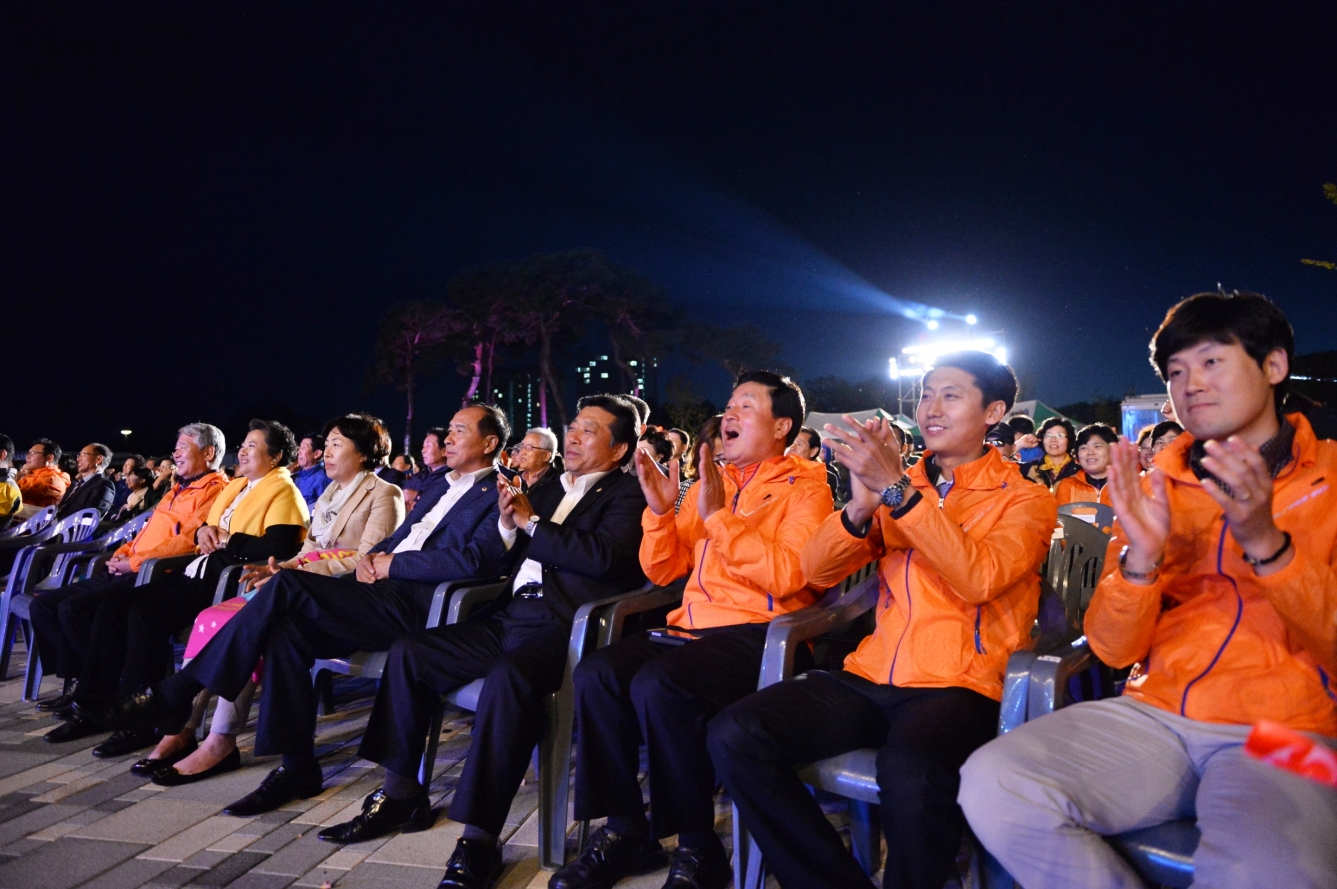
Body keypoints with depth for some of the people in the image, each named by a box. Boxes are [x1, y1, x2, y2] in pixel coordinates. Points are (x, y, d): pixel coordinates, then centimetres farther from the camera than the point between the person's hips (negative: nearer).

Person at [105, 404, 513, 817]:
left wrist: (392, 563, -11)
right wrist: (370, 558, 4)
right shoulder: (439, 487, 27)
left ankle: (176, 694, -9)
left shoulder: (496, 496, -1)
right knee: (288, 627, -17)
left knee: (287, 586, -20)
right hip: (383, 591, 8)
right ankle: (298, 769, -8)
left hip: (414, 604, -8)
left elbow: (473, 559, -17)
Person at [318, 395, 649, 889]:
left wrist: (532, 522, -9)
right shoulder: (546, 492, 23)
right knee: (408, 653, 2)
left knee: (508, 676, -36)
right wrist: (509, 526, 2)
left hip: (564, 628, -8)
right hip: (512, 619, 9)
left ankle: (479, 838, -28)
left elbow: (605, 556, -19)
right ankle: (401, 792, 12)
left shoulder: (626, 494, 0)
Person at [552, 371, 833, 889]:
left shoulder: (805, 488, 1)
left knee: (658, 686, -31)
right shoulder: (711, 482, 19)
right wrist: (660, 512, 0)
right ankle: (625, 831, -4)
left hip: (759, 634, -6)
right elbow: (663, 571, 17)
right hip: (694, 628, 6)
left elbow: (787, 575, -16)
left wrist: (720, 516, -18)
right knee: (596, 673, -18)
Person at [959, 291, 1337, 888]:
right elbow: (1113, 650, 6)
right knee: (993, 786, -22)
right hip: (1153, 716, 4)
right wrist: (1141, 556, -12)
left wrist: (1265, 541, -20)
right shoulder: (1156, 488, 12)